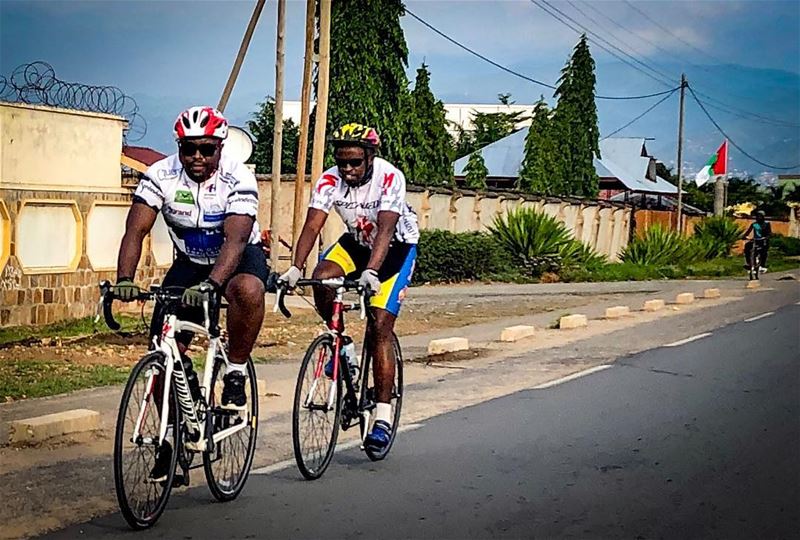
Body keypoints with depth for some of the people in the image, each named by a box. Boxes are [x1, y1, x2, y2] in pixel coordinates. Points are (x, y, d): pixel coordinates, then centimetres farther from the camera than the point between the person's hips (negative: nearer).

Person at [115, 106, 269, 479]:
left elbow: (235, 239, -35)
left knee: (248, 290, -39)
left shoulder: (238, 180, -24)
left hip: (241, 257, -3)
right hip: (190, 263, 3)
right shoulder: (161, 176, -16)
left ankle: (235, 373, -17)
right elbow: (136, 229, -23)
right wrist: (125, 279, -40)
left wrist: (210, 284, -52)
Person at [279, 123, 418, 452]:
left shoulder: (390, 178, -29)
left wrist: (371, 271, -54)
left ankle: (383, 418, -15)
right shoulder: (330, 181, -19)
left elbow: (385, 229, -39)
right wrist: (295, 268, -42)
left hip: (397, 247, -4)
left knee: (379, 326, -16)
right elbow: (312, 225, -27)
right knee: (321, 279, -27)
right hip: (357, 243, 4)